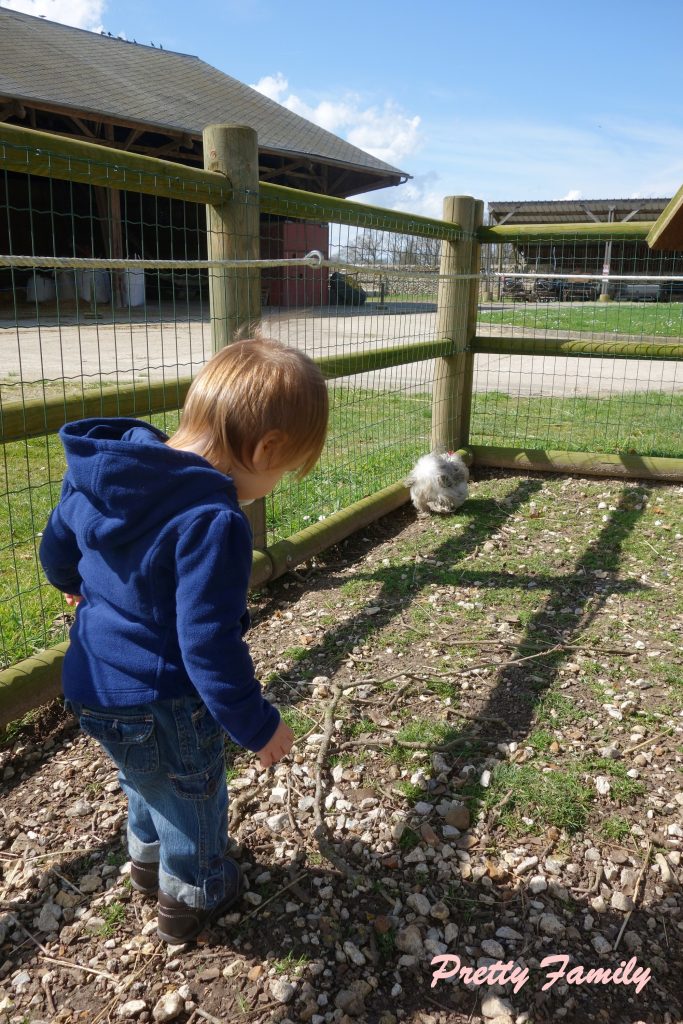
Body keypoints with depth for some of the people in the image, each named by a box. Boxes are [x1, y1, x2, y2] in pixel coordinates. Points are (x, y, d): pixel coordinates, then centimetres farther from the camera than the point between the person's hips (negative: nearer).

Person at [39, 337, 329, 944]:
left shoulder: (99, 471, -5)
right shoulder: (213, 523, -31)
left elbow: (56, 547, 12)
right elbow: (209, 646, -30)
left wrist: (77, 585, 34)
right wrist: (258, 726, -16)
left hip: (92, 687, 8)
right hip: (163, 709, -7)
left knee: (146, 782, 34)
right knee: (194, 801, 22)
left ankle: (149, 857, 58)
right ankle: (192, 899, 45)